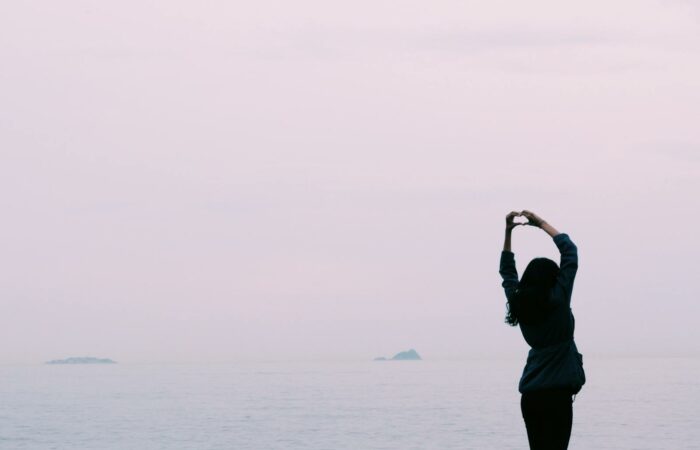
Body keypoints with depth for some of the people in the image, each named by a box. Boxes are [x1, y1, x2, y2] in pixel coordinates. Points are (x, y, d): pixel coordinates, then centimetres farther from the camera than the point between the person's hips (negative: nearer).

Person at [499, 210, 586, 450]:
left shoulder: (518, 303, 4)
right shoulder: (557, 301, -9)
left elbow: (507, 273, 22)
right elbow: (570, 251, -2)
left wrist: (508, 232, 20)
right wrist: (542, 224, 6)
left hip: (530, 395, 6)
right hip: (556, 393, -6)